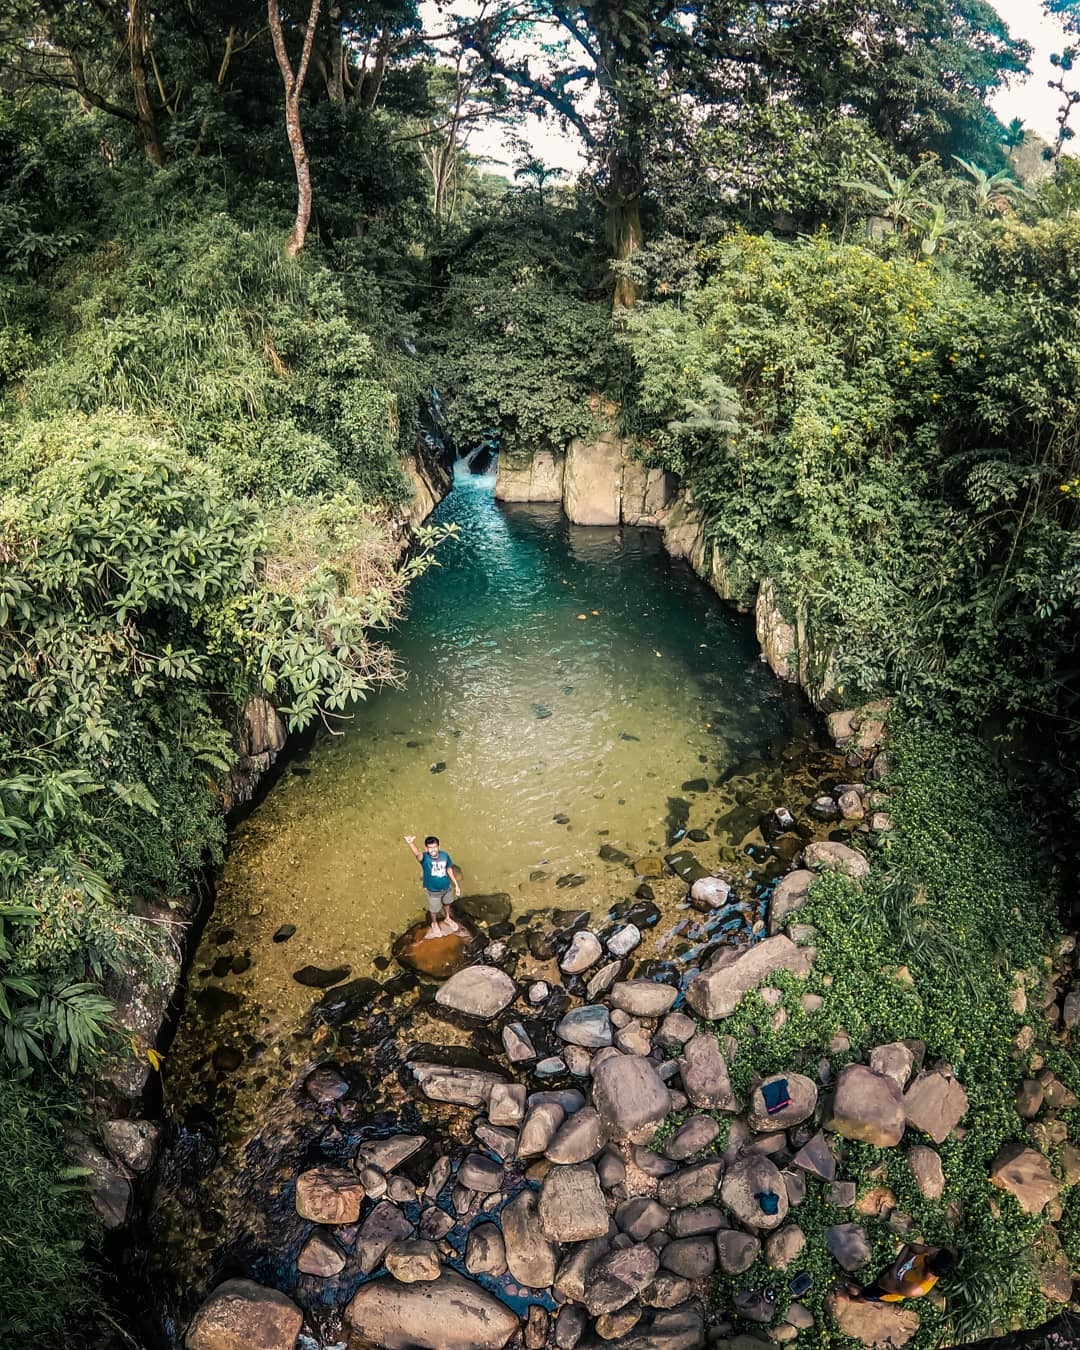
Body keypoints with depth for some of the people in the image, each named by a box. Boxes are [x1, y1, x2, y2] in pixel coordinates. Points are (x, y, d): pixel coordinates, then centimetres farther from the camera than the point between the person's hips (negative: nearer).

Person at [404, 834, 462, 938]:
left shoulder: (445, 856, -20)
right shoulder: (425, 858, -32)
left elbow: (449, 869, -3)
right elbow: (417, 854, -57)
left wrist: (456, 884, 3)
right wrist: (411, 843, -80)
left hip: (446, 887, 3)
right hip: (433, 890, -3)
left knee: (446, 903, 30)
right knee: (434, 909, 22)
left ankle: (447, 919, 60)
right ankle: (434, 924, 53)